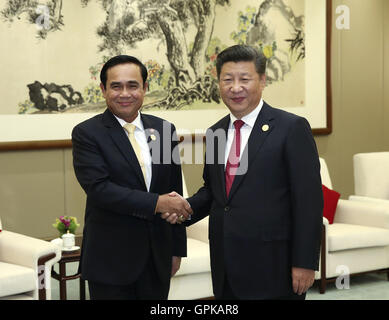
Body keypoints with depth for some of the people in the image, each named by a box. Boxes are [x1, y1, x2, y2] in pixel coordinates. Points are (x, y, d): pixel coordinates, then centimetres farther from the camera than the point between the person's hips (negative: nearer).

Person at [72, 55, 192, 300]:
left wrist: (177, 249, 11)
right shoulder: (87, 133, -6)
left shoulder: (164, 130, 7)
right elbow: (99, 188, -18)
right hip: (111, 261, -4)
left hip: (158, 259, 4)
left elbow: (175, 192, 11)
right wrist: (157, 203, -22)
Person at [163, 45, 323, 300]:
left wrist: (305, 263, -13)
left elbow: (309, 200, -11)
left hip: (272, 267, -5)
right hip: (226, 267, 6)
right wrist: (186, 208, 0)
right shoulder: (216, 132, 11)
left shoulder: (292, 128, -8)